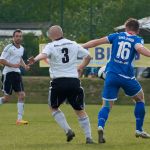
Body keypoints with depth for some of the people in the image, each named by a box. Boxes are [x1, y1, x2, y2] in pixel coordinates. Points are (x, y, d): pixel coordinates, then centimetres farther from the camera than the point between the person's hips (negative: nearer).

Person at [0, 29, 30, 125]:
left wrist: (24, 65, 12)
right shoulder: (9, 48, -12)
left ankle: (19, 119, -3)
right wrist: (13, 65, -22)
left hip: (17, 73, 7)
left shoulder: (22, 49, 11)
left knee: (22, 95, -5)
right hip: (8, 74, -7)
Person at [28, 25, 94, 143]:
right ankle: (89, 137, 6)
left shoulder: (51, 46, 0)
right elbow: (88, 56, 16)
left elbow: (44, 55, -22)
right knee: (80, 110, 13)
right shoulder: (74, 45, 11)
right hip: (74, 81, 3)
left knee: (54, 107, 20)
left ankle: (68, 130, 4)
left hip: (59, 81, -3)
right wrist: (81, 68, 34)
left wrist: (35, 60, -42)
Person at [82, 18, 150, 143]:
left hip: (111, 75, 2)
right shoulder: (137, 39, 5)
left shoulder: (117, 36, 13)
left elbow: (97, 41, 8)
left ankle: (100, 126, -25)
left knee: (106, 106, 5)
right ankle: (139, 130, 23)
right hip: (127, 76, -2)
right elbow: (139, 48, -19)